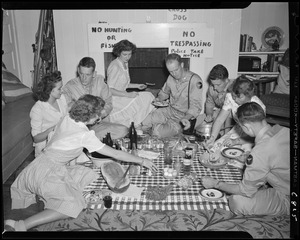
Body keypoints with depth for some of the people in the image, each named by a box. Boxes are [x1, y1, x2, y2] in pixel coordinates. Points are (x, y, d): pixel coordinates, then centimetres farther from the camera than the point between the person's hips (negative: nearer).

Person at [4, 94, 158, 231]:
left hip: (37, 165, 8)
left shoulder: (67, 118, 1)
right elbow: (115, 154, -14)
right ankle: (21, 226, -22)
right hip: (48, 173, -8)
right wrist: (142, 161, -6)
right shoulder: (85, 135, -18)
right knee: (73, 206, -17)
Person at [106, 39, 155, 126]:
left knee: (148, 96, -9)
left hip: (123, 96, 9)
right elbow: (109, 90, -20)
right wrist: (127, 94, -26)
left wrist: (137, 85, 9)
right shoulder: (115, 66, -17)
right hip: (114, 99, -9)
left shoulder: (125, 64, 12)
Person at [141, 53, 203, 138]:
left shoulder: (195, 80, -21)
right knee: (142, 125, -8)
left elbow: (195, 106, -26)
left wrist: (186, 118, -41)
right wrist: (158, 99, 6)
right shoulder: (171, 78, 0)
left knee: (158, 132, -24)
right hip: (169, 110, 6)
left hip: (184, 116, -6)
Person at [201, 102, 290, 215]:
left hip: (287, 199, -8)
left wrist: (215, 184, -7)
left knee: (237, 201, -18)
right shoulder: (285, 130, -8)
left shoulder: (260, 152, -30)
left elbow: (246, 190, -20)